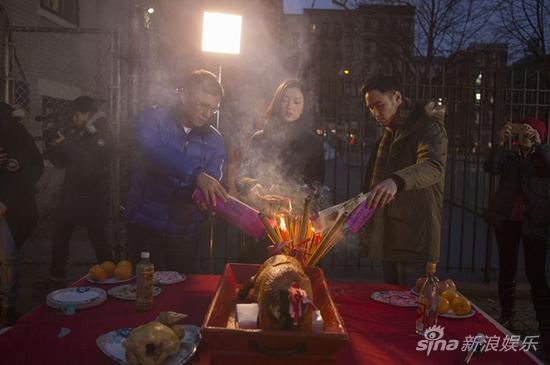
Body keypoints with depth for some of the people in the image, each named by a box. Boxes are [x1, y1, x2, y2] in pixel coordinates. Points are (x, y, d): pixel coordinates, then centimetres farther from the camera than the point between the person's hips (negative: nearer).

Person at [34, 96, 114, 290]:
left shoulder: (102, 136, -11)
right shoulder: (74, 131, 8)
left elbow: (90, 163, -25)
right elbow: (60, 162, 12)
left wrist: (65, 144, -23)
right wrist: (53, 145, -7)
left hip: (93, 198, -7)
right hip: (71, 193, 7)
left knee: (98, 238, 0)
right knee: (59, 235, 10)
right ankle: (56, 277, 23)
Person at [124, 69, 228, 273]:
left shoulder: (214, 139, 5)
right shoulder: (152, 118, -5)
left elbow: (213, 181, -4)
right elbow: (152, 151, -26)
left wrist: (205, 195, -29)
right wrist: (196, 174, -40)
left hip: (185, 232, 3)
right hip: (144, 225, -3)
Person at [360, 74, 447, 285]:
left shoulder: (428, 128, -11)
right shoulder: (388, 133, 17)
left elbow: (433, 166, -32)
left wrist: (396, 181, -51)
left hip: (415, 238, -8)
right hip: (388, 236, 8)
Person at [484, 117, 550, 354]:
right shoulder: (509, 153, 4)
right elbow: (491, 168, -14)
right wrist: (500, 142, -26)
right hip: (506, 219, 2)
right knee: (506, 270, 11)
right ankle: (506, 317, 25)